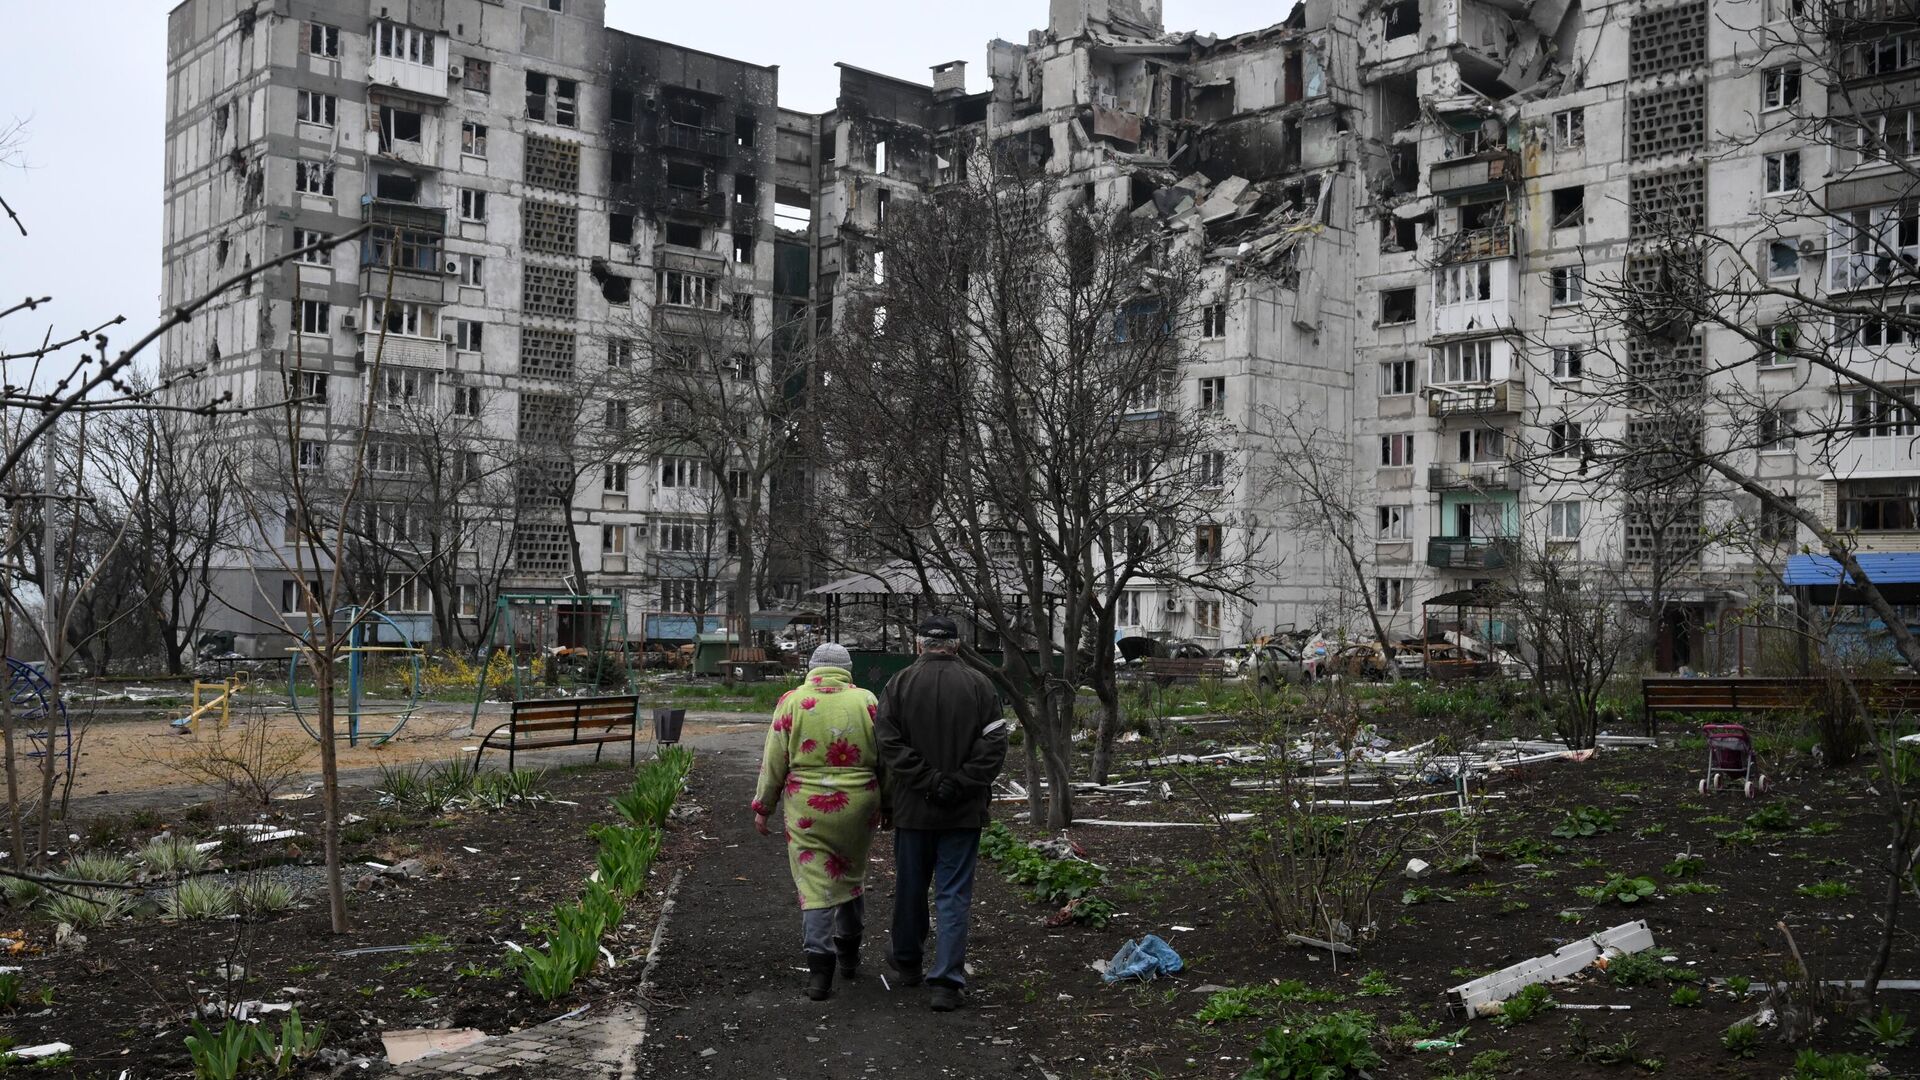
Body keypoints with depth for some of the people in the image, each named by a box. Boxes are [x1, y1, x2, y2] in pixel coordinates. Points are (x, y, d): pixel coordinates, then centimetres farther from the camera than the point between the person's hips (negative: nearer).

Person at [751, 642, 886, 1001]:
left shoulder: (792, 701, -3)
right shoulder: (866, 701, 0)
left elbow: (773, 760, -1)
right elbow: (885, 759, 4)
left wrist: (762, 806, 8)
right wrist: (886, 805, 15)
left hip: (807, 809, -2)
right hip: (858, 807, 2)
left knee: (814, 884, 3)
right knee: (851, 874, 20)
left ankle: (819, 966, -5)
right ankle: (849, 955, 33)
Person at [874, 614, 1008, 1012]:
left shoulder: (899, 684, -2)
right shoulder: (979, 685, -2)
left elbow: (888, 741, -11)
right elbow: (994, 743, -9)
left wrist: (927, 781, -10)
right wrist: (962, 783, -9)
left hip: (913, 807, 1)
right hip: (965, 811, -1)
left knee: (910, 886, 17)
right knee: (954, 895, 2)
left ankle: (907, 959, 36)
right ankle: (947, 981, -4)